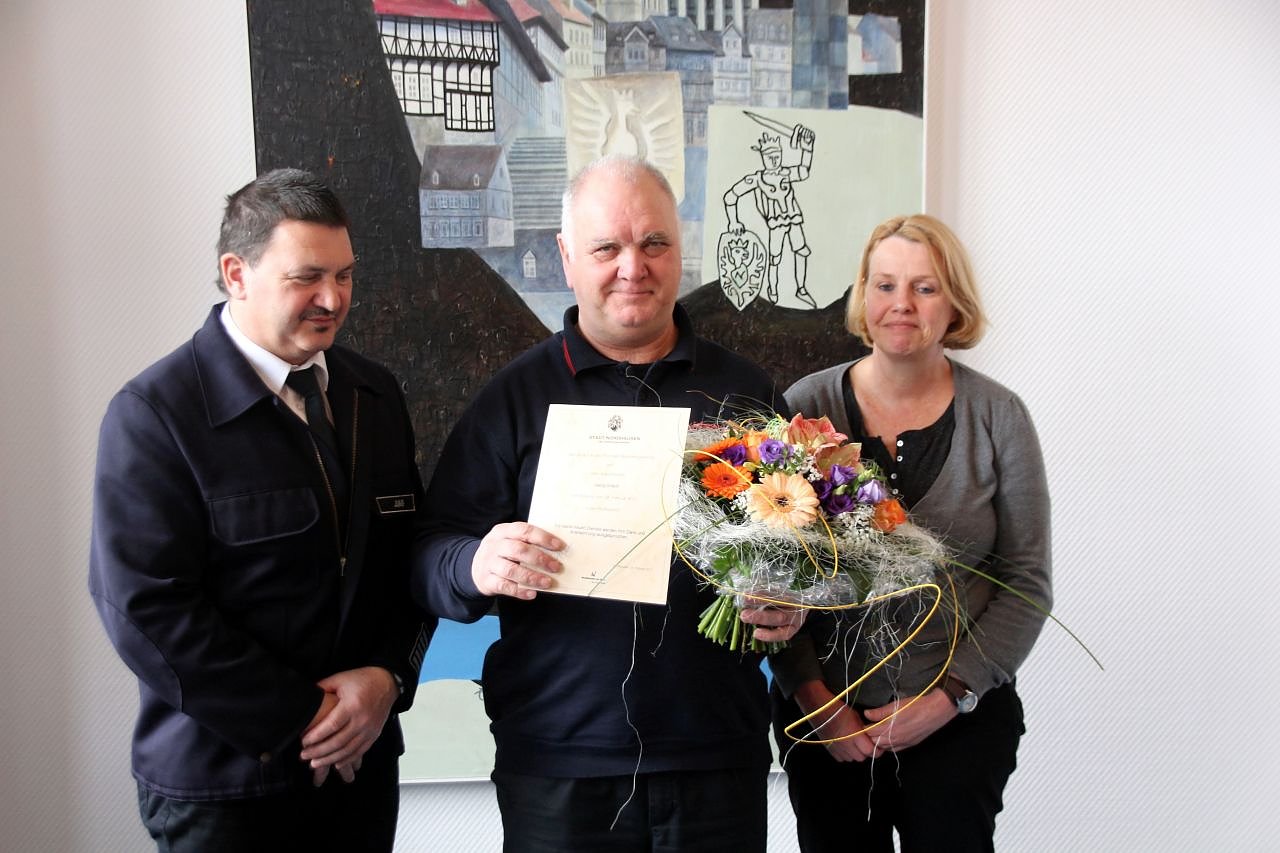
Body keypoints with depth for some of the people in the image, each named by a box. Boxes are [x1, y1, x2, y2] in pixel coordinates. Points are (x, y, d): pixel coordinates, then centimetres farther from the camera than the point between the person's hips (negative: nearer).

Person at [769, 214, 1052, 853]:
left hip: (960, 721, 0)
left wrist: (952, 695, -9)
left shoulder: (998, 416, -3)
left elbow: (1027, 583, -2)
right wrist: (812, 695, -9)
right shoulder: (806, 405, -5)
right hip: (822, 721, 0)